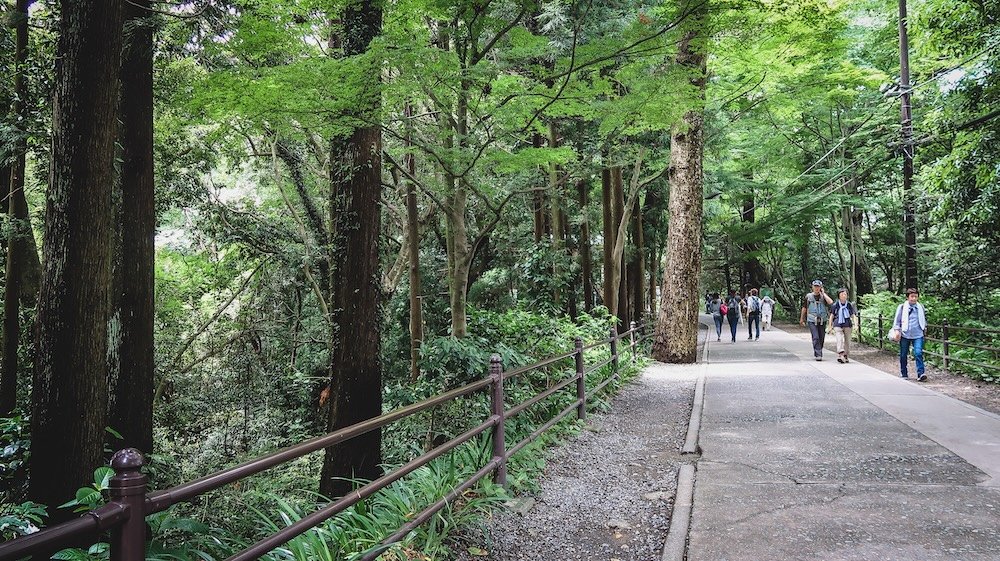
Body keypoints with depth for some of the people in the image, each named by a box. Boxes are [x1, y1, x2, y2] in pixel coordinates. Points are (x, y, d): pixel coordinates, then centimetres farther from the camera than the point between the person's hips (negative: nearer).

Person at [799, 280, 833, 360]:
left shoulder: (824, 296, 5)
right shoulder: (808, 296, 5)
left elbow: (830, 302, -17)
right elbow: (804, 308, 15)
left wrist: (823, 293, -8)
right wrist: (801, 319, 19)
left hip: (822, 321, 2)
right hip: (812, 321, -2)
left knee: (821, 338, 7)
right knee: (816, 337, -14)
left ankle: (818, 353, 22)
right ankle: (818, 355, -15)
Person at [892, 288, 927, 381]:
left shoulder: (921, 307, 8)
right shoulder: (902, 307, -1)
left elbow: (924, 319, 24)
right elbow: (897, 320, 3)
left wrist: (925, 328, 23)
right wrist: (897, 330, -6)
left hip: (918, 335, 1)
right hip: (905, 335, -1)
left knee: (918, 353, -15)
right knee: (903, 355, 7)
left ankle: (920, 374, -15)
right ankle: (903, 374, 20)